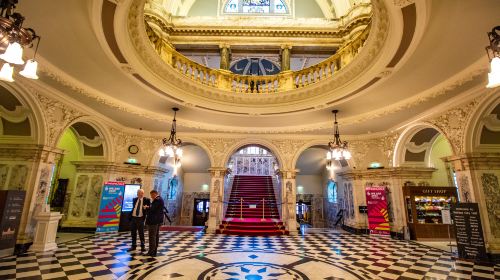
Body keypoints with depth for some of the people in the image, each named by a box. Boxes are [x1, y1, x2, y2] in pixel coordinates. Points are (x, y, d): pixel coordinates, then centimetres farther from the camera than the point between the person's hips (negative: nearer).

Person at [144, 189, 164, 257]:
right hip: (158, 220, 10)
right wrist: (149, 207, 8)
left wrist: (147, 207, -4)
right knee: (156, 235, 13)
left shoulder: (157, 200, -17)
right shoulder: (160, 199, 15)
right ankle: (154, 251, 20)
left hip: (153, 220, -10)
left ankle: (151, 252, 1)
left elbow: (152, 209, -22)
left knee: (152, 236, -4)